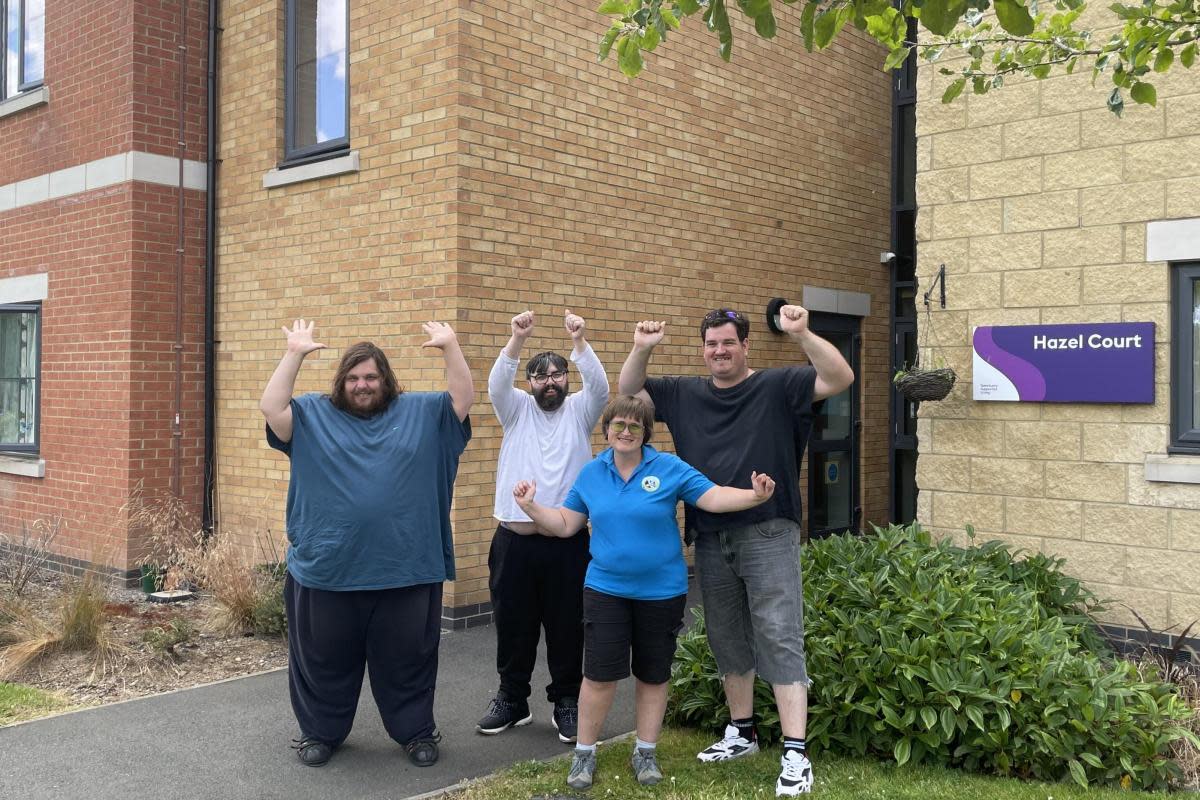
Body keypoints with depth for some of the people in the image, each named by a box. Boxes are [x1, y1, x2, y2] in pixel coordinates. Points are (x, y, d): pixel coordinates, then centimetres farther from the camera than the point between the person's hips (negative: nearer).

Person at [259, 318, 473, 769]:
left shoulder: (420, 412, 6)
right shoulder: (315, 415, 6)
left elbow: (464, 398, 0)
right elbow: (271, 408, -6)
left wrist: (450, 346, -8)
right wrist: (295, 354, -10)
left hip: (405, 570, 0)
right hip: (326, 569, 0)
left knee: (406, 659, 12)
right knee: (324, 659, 13)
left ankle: (416, 732, 28)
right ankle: (320, 732, 32)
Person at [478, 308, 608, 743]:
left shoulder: (579, 411, 7)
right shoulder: (517, 409, 8)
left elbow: (599, 386, -13)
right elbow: (497, 383, -12)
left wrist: (579, 340, -26)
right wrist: (517, 338, -26)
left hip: (567, 542, -1)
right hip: (514, 540, 1)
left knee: (566, 626, 7)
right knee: (513, 625, 10)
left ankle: (566, 703, 21)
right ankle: (512, 701, 26)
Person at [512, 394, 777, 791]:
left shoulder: (669, 468, -7)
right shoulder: (591, 473, 2)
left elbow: (713, 497, -12)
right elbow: (565, 524, 7)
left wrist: (754, 495, -28)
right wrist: (530, 506, -6)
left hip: (661, 591, 0)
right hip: (606, 589, 1)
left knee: (653, 675, 11)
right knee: (600, 674, -2)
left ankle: (645, 753, 28)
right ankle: (584, 753, 16)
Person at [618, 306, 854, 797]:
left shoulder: (777, 387, -2)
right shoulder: (684, 394, 11)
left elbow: (840, 379, -12)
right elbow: (628, 392, 14)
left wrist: (802, 335, -27)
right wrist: (642, 349, -5)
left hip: (768, 534, -5)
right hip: (711, 539, 5)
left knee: (780, 640, -7)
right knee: (728, 640, 16)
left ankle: (795, 756, -5)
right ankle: (740, 734, 31)